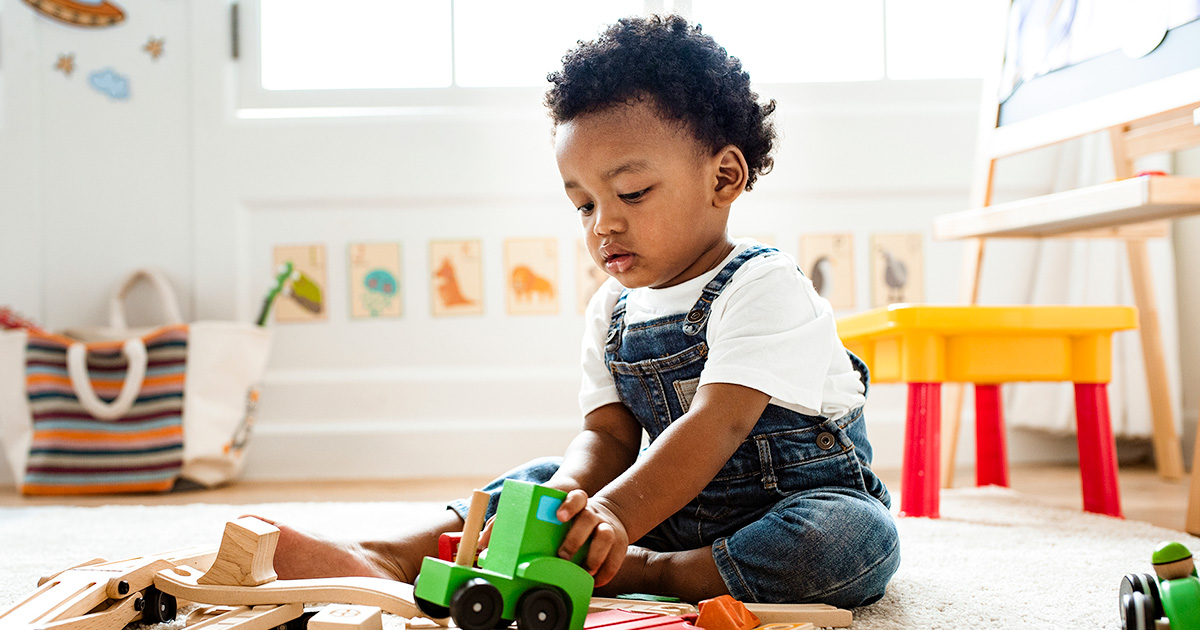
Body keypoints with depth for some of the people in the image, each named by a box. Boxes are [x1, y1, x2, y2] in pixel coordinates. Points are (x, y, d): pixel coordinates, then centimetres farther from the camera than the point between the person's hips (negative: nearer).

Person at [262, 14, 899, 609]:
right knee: (544, 478, -5)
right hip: (678, 507, 6)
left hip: (809, 499, -5)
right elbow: (608, 434, -3)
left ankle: (647, 574, -31)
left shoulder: (765, 286, -19)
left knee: (859, 537, -36)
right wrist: (572, 497, -28)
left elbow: (718, 425, -31)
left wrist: (614, 517, -43)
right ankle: (392, 559, -20)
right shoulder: (612, 310, 4)